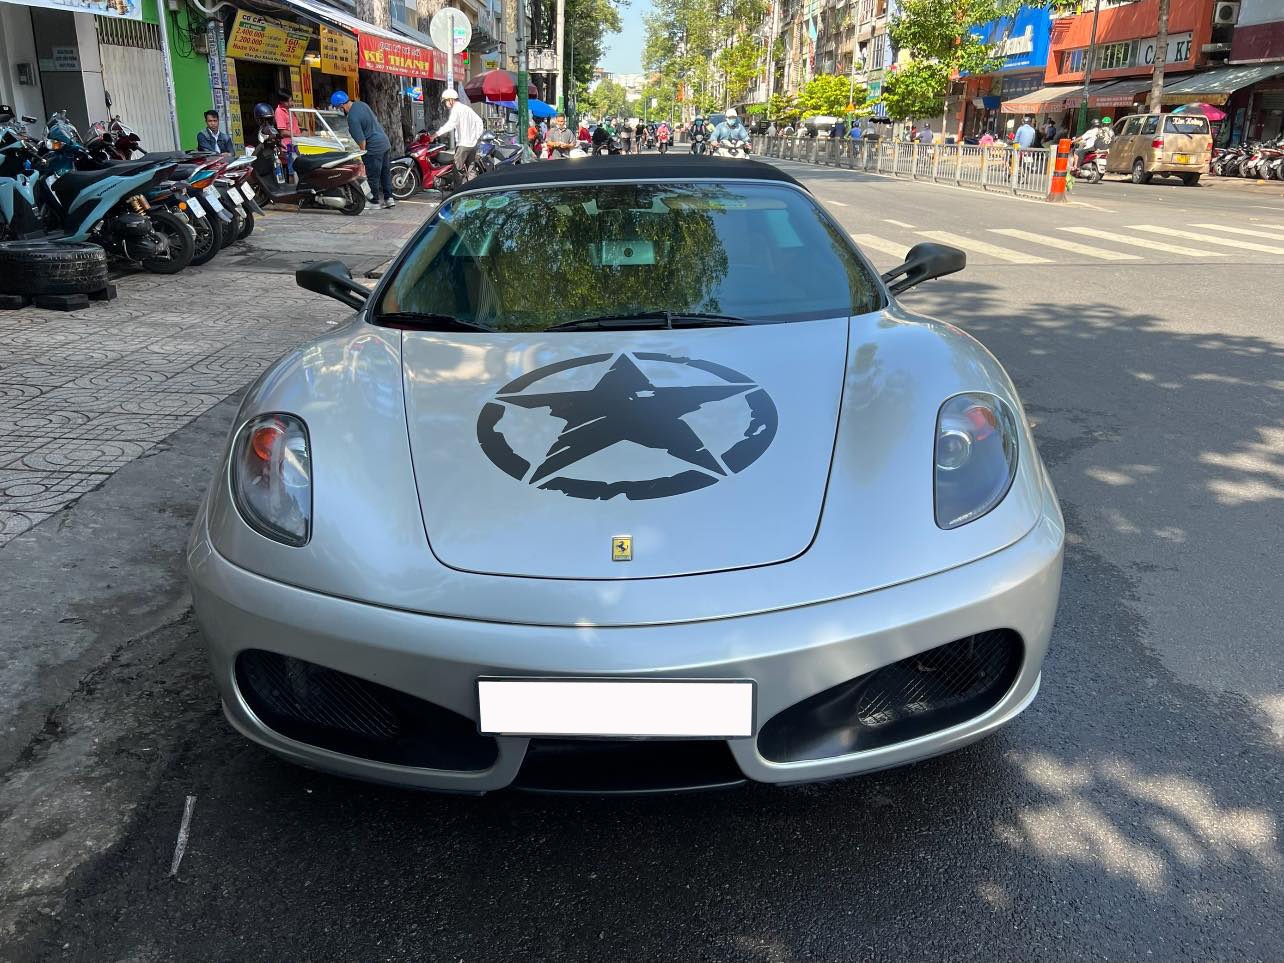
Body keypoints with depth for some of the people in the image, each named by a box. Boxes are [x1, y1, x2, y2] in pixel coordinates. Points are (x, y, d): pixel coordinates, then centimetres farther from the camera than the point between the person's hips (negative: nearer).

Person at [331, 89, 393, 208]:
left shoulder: (353, 118, -22)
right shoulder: (361, 104, 4)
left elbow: (361, 140, -21)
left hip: (374, 147, -9)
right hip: (385, 142, 9)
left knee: (373, 176, 2)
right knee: (385, 172, 16)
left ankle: (376, 201, 11)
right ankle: (389, 198, 22)